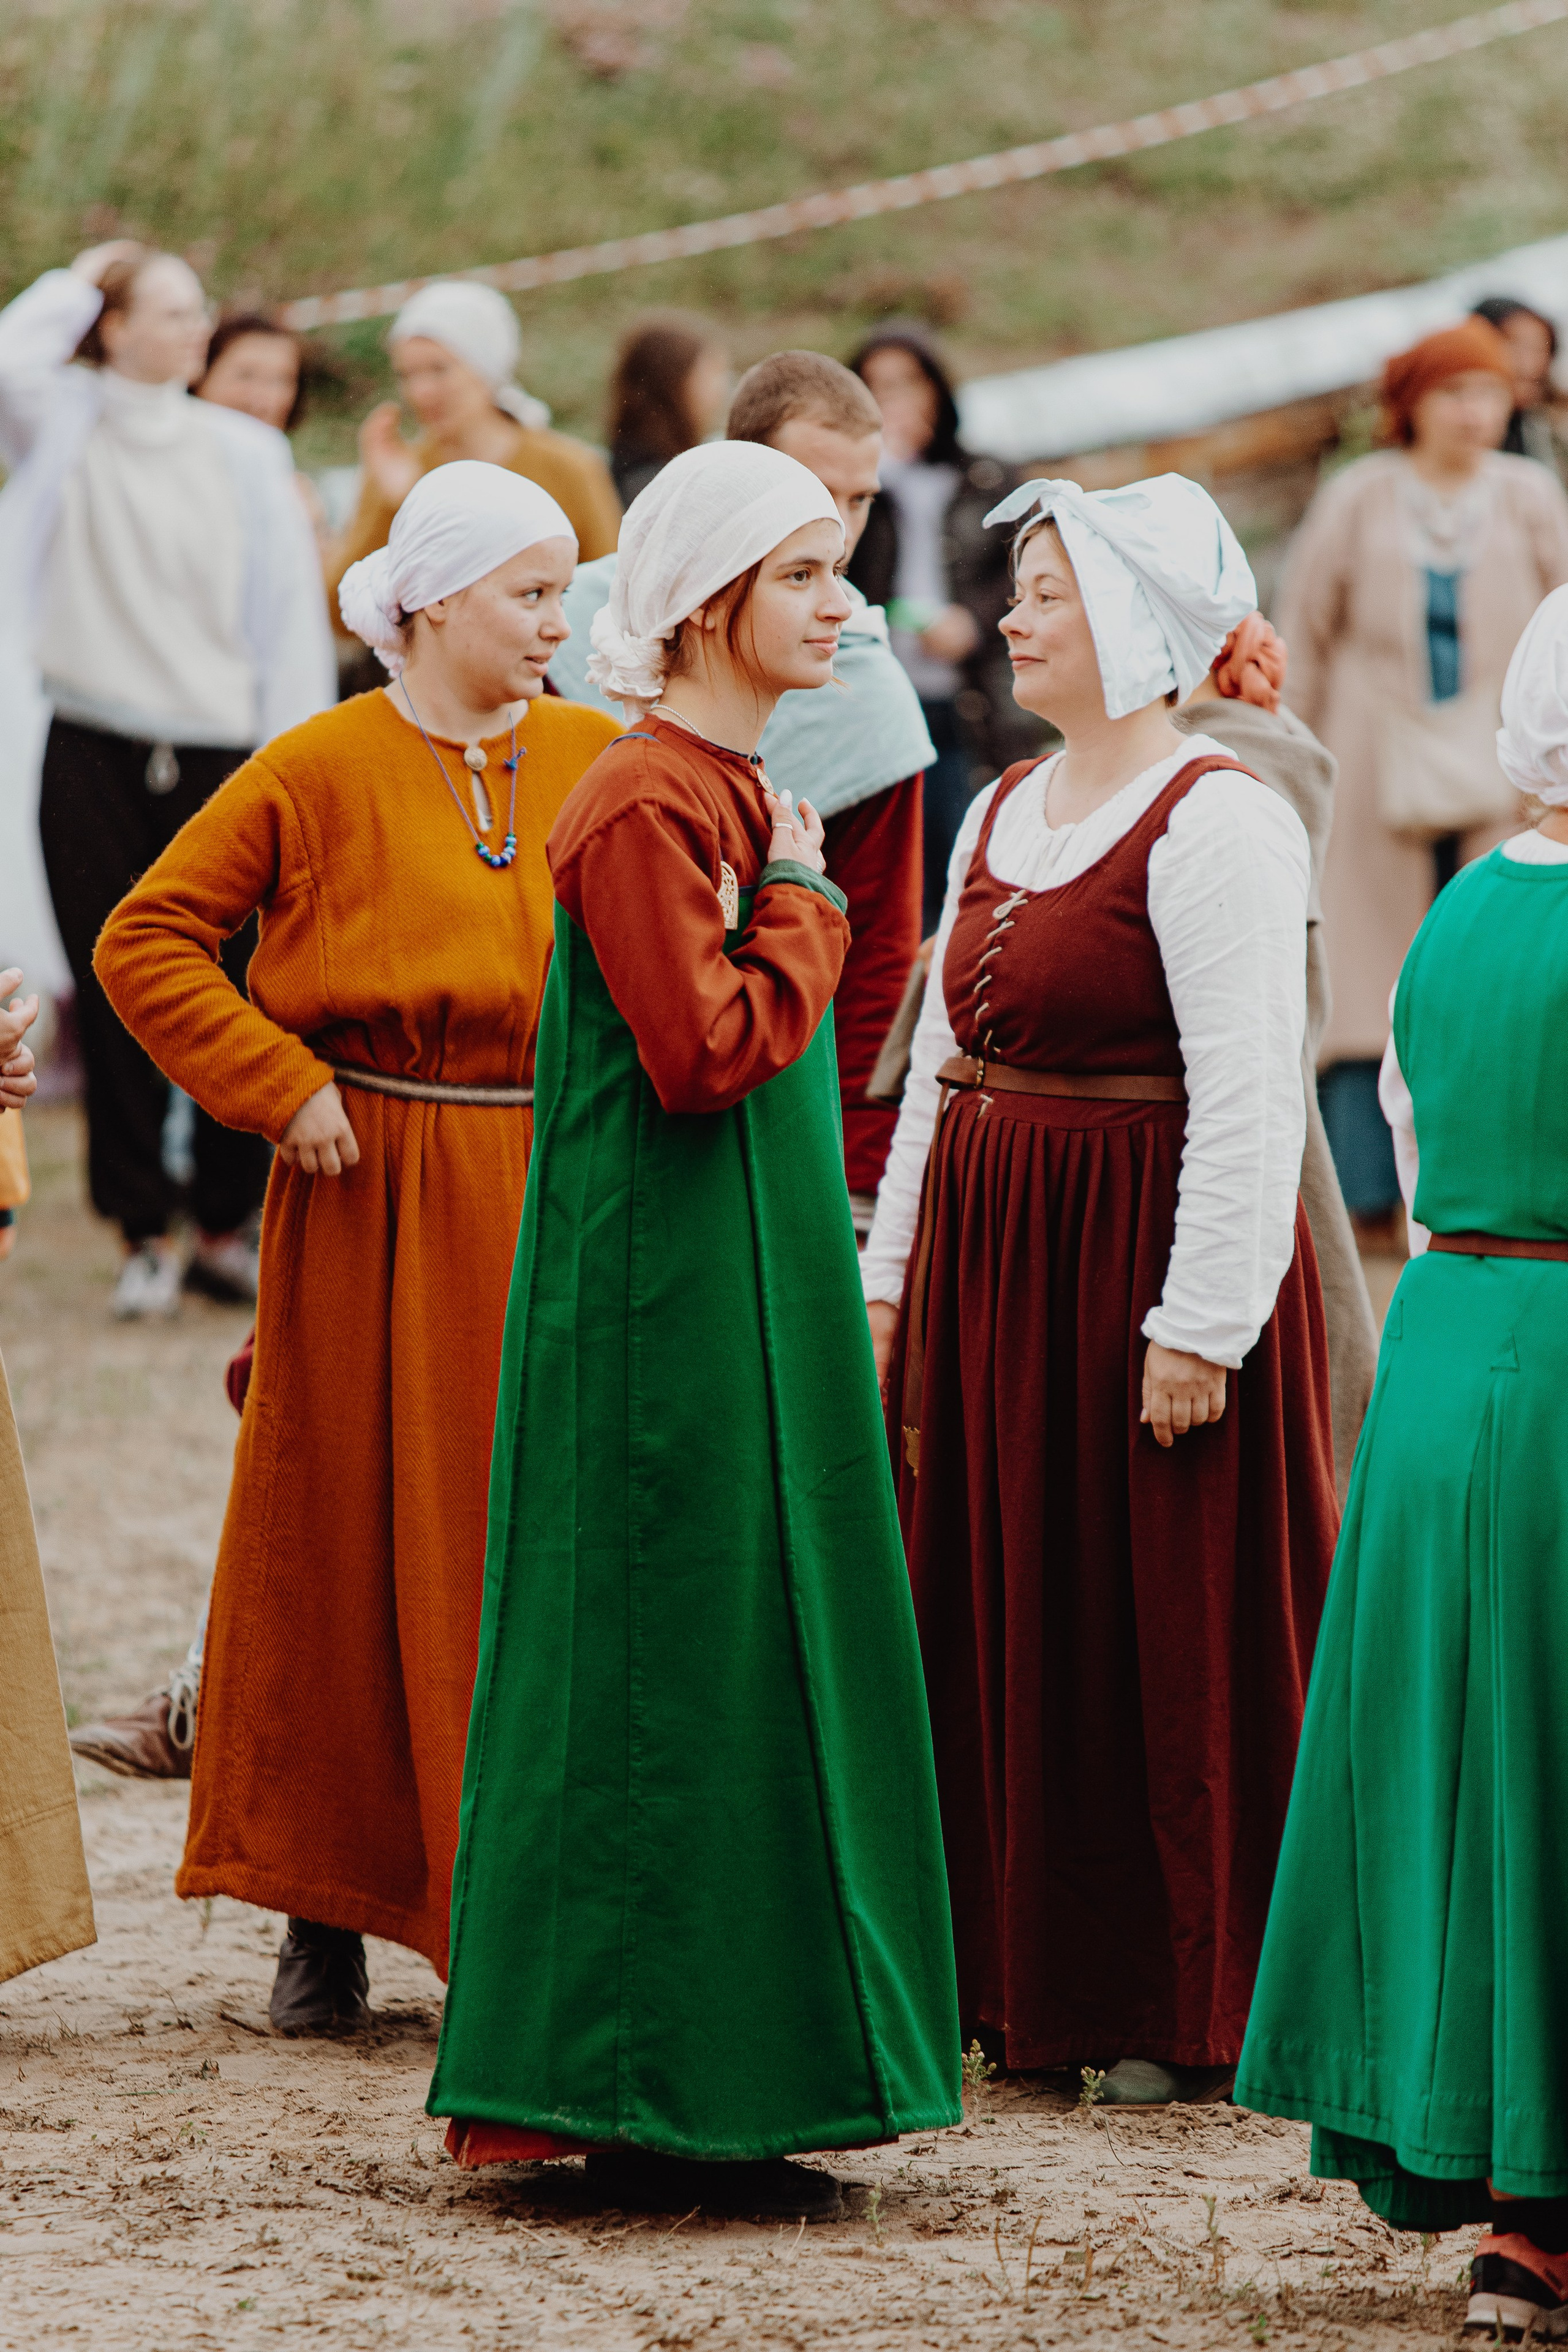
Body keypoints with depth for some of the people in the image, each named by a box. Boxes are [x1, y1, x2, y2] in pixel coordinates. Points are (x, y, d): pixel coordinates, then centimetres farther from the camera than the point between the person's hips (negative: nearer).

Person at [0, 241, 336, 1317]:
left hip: (216, 754, 1)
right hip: (94, 754, -1)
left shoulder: (245, 453, 9)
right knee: (115, 995, 1)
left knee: (232, 988, -1)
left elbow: (292, 616, 7)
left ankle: (229, 1225, 11)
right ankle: (145, 1233, 9)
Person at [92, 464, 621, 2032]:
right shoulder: (322, 772, -5)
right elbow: (144, 942, -3)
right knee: (345, 1546, 4)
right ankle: (325, 1914, 13)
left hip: (557, 1209, 2)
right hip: (376, 1213, -2)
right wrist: (281, 1086, -10)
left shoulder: (599, 763, 5)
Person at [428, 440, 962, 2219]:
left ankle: (688, 2101, 17)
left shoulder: (726, 793, 14)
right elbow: (707, 1052, -23)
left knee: (752, 1655, 11)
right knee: (669, 1665, -5)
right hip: (666, 1296, -10)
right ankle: (649, 2115, 1)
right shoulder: (644, 808, -16)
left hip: (748, 1288, 10)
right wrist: (805, 902, -12)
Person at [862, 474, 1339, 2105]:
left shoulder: (1214, 824, -13)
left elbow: (1248, 1100, -18)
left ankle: (1187, 2012, 6)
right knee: (1006, 1623, 11)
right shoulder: (1003, 812, 13)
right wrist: (889, 1274, 14)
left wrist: (1201, 1326, -21)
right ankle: (1031, 1982, 21)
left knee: (1171, 1644, -2)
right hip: (990, 1263, 8)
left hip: (1141, 1264, -8)